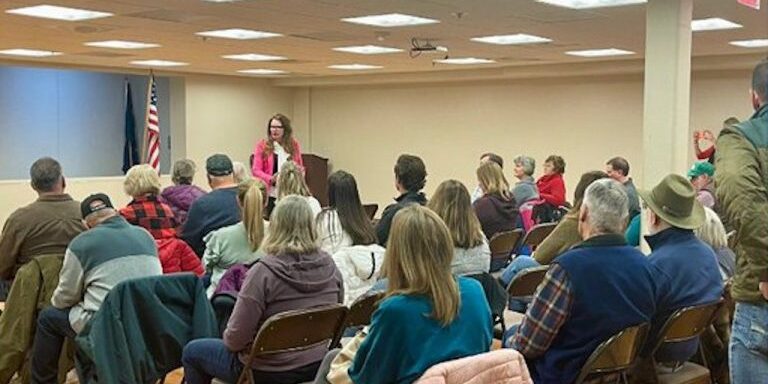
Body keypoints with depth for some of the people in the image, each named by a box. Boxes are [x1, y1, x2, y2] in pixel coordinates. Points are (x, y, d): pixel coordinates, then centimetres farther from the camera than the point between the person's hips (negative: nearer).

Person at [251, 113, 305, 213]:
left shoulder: (294, 145, 9)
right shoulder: (262, 145, 2)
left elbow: (300, 168, 17)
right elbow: (255, 170, -1)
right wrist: (270, 179, -17)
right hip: (270, 194, -2)